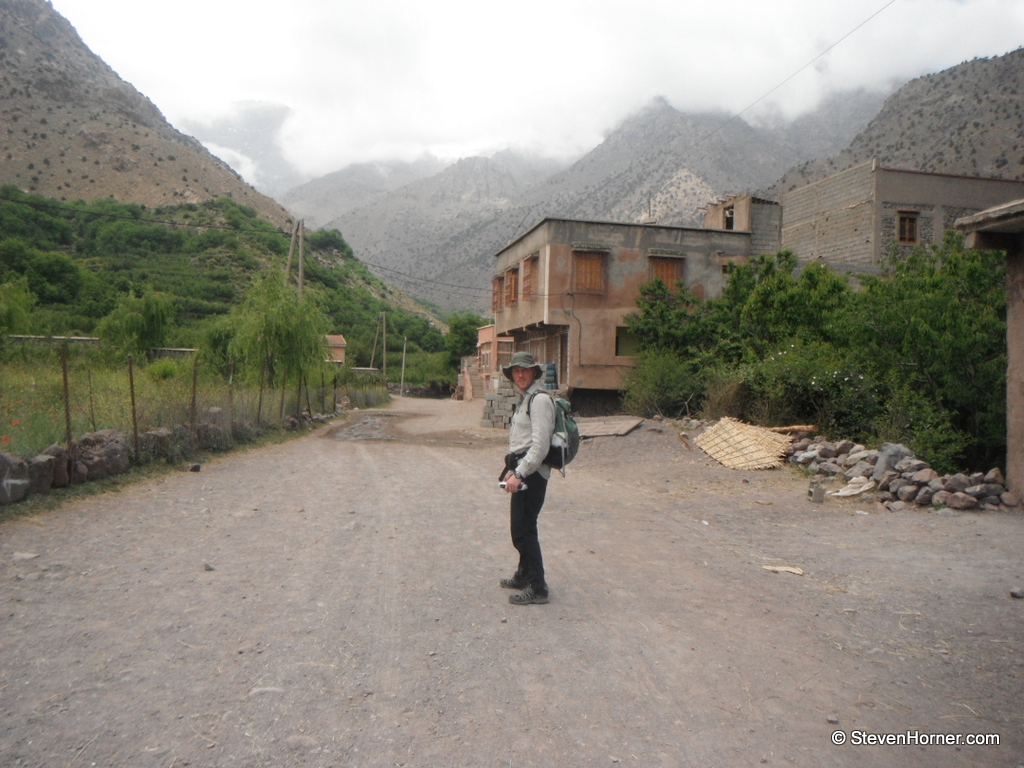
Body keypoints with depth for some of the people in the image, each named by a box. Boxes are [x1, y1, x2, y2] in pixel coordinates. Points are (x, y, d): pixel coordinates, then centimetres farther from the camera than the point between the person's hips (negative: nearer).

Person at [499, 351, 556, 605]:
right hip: (522, 470, 10)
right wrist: (512, 469, 15)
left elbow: (540, 445, -21)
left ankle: (537, 588, 3)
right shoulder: (524, 399, 16)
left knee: (524, 530, -6)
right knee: (520, 526, 18)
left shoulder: (539, 399, -15)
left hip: (532, 472, -10)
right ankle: (524, 575, 33)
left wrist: (519, 474, -21)